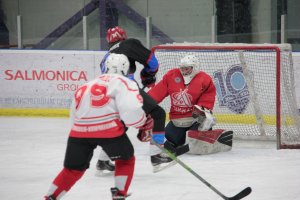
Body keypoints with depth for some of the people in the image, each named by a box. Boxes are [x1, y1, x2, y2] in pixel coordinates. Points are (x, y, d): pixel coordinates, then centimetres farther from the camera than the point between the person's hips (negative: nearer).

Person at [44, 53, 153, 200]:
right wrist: (143, 122, 9)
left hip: (79, 129, 5)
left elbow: (74, 114, 28)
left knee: (74, 168, 20)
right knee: (126, 159, 20)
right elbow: (130, 109, -10)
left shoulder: (89, 85, 29)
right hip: (108, 127, -5)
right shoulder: (123, 82, 8)